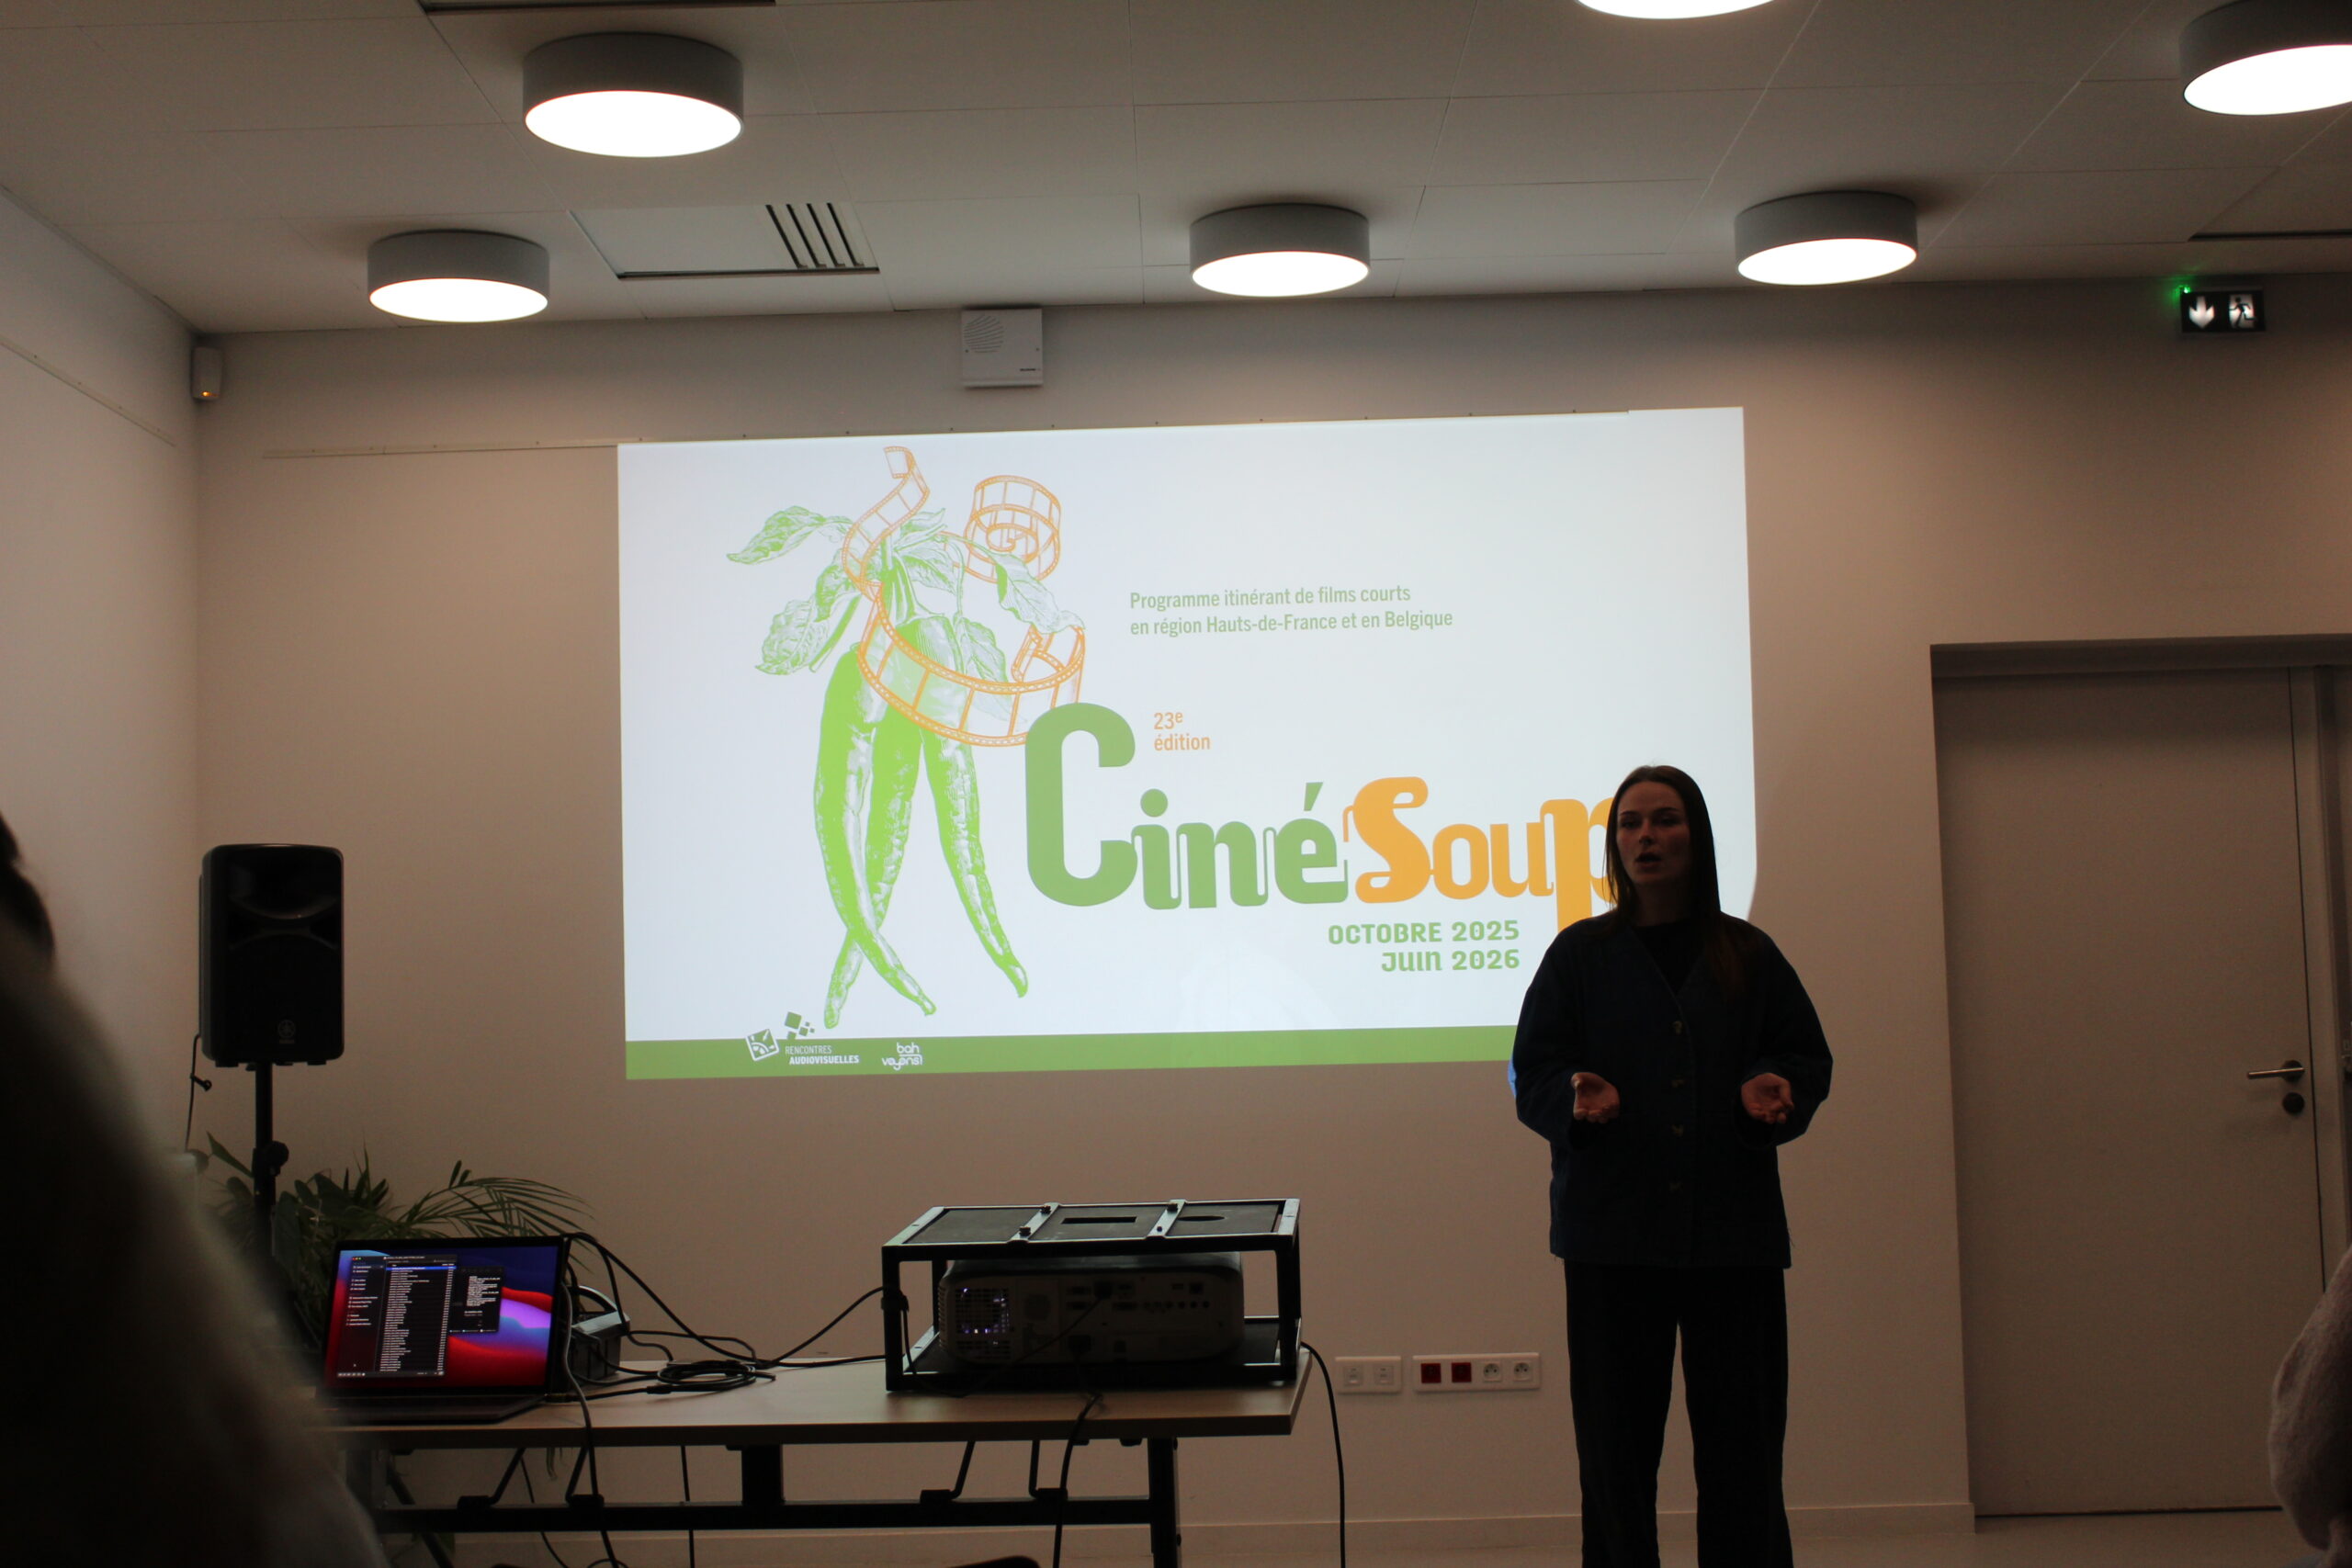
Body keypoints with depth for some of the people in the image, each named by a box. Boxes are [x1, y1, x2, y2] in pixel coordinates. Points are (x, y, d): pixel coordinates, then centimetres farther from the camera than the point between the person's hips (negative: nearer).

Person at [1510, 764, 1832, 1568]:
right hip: (1614, 1233, -1)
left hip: (1734, 1230, 1)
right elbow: (1532, 1072, 4)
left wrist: (1775, 1090, -10)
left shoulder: (1749, 956, 9)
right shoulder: (1579, 954, 5)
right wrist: (1578, 1100, -17)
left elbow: (1806, 1058, 12)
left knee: (1742, 1450, 3)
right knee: (1616, 1450, 3)